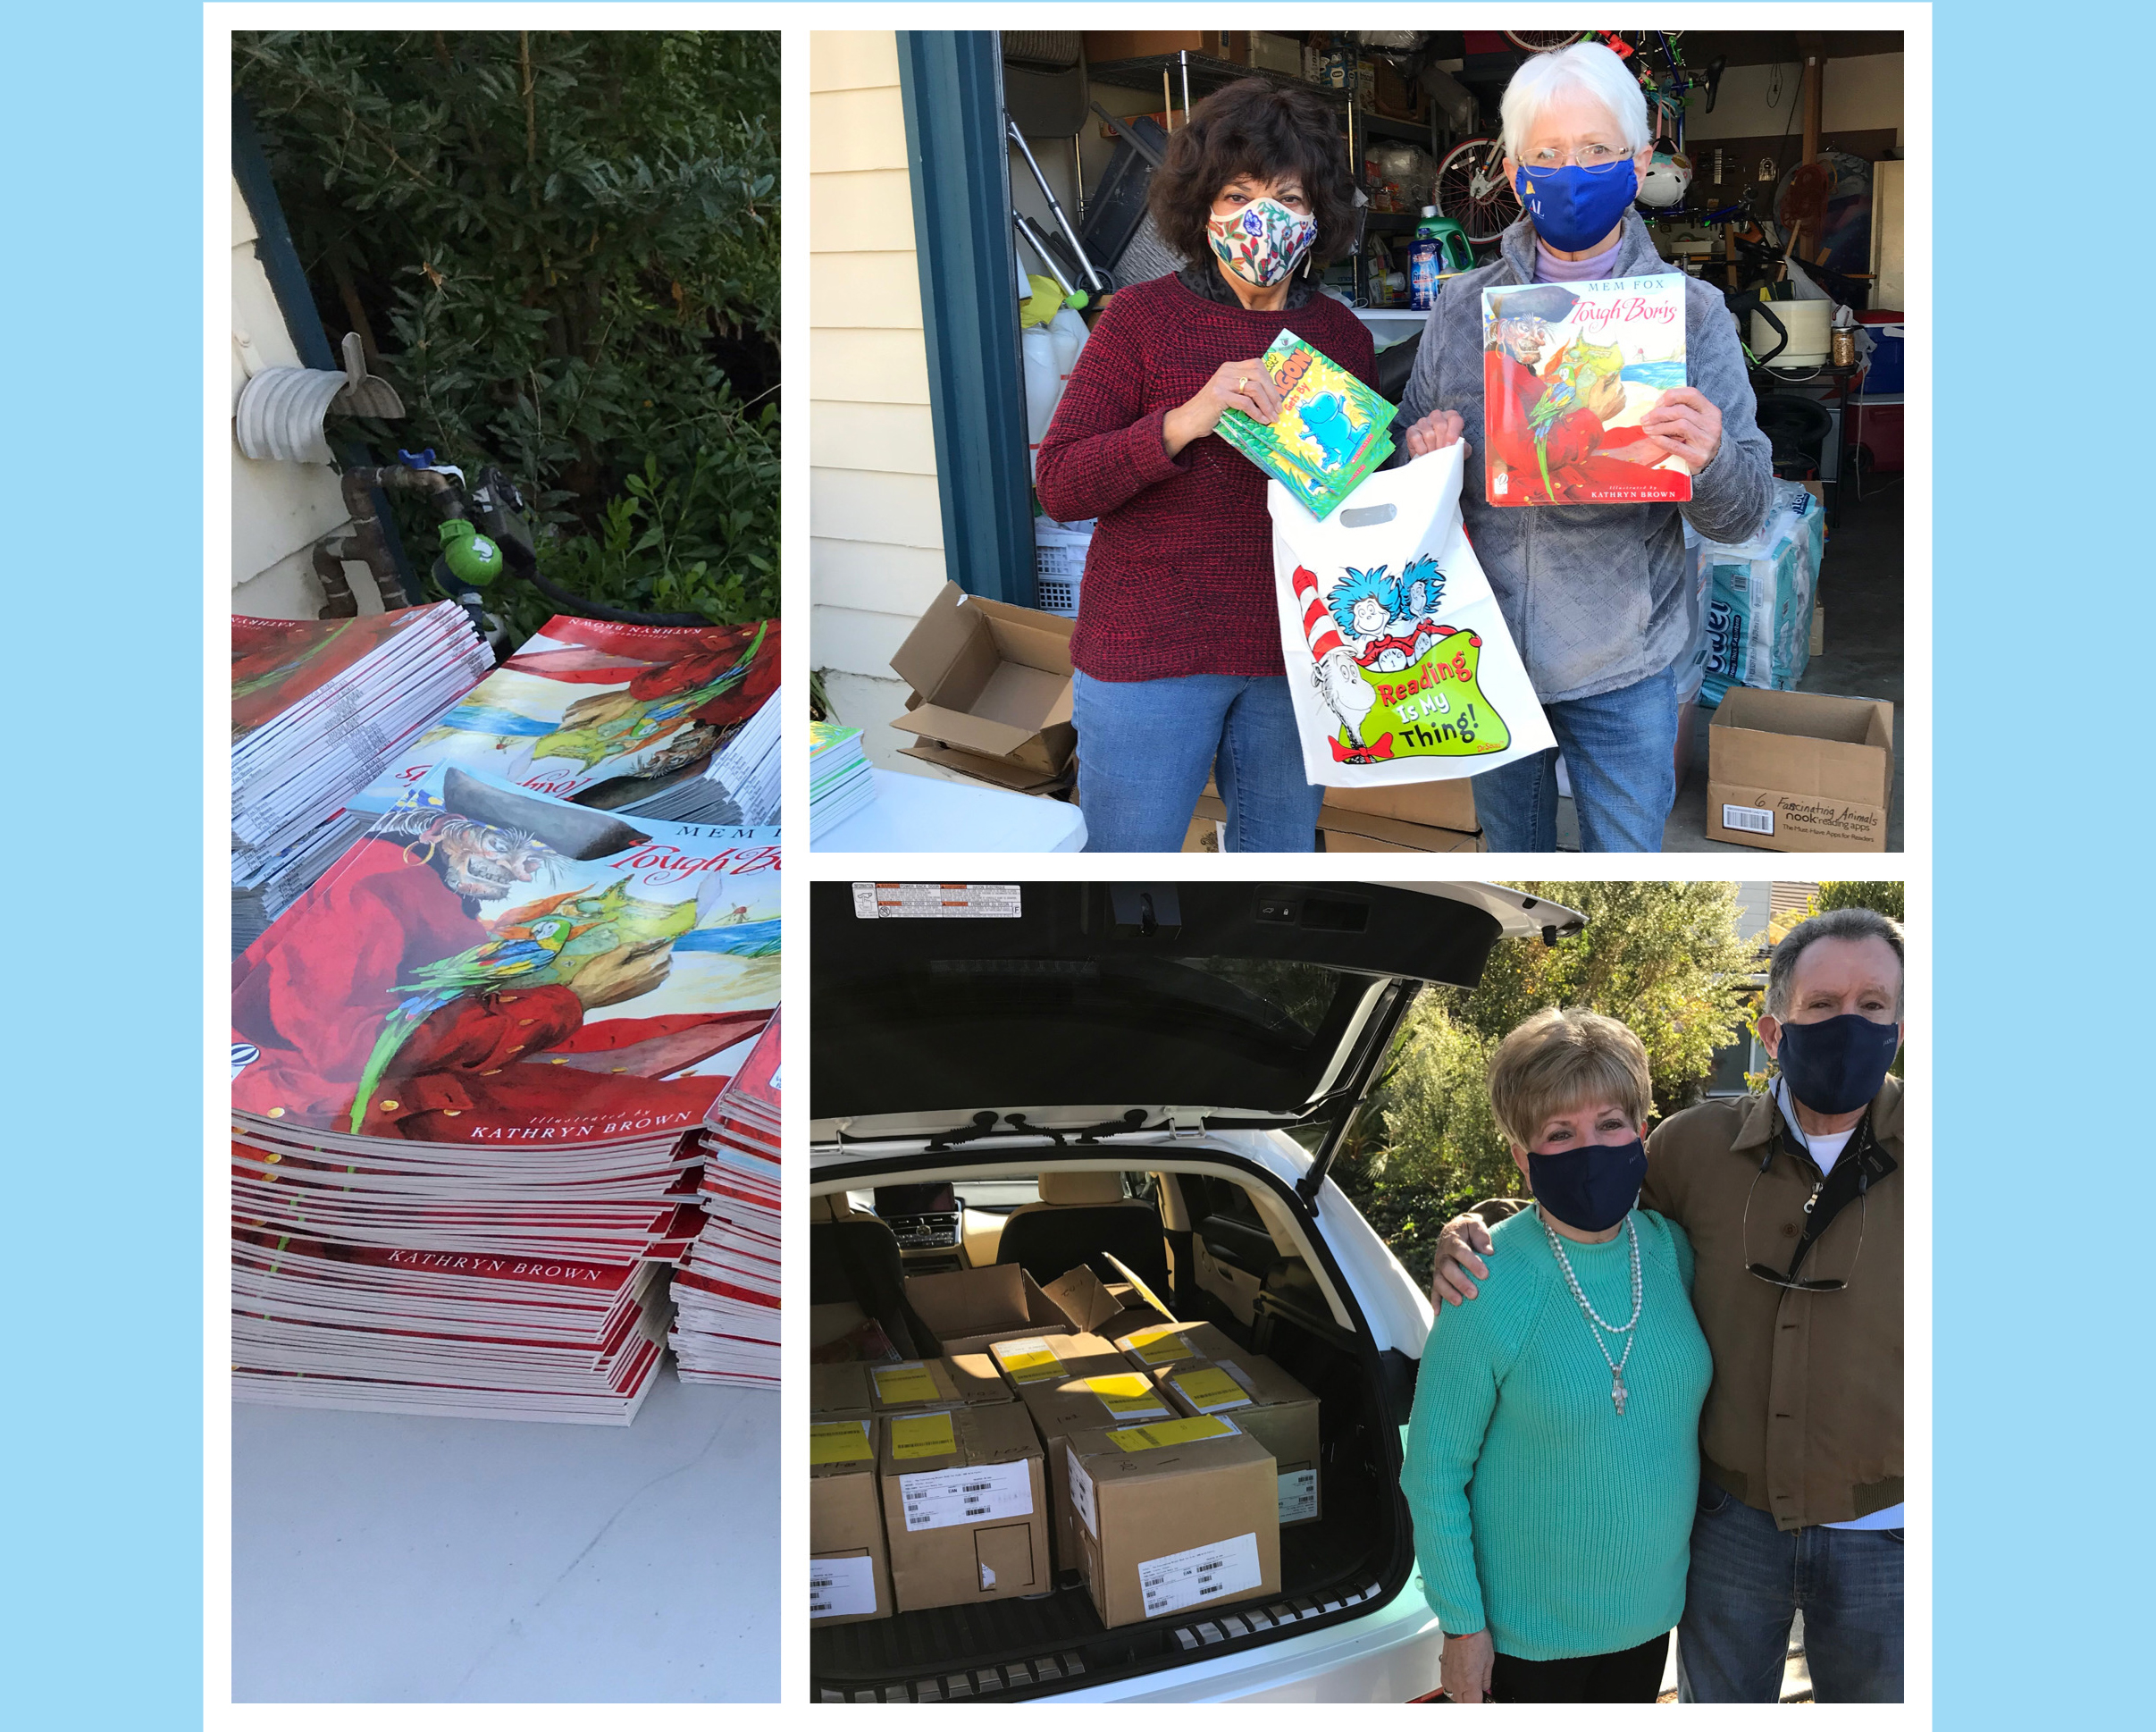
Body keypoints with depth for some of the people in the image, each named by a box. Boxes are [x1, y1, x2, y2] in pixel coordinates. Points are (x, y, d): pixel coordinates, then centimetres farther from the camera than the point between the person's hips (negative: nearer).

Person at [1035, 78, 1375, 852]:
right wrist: (1185, 421, -24)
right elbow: (1059, 484, -12)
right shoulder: (1142, 316, -5)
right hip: (1149, 651, -4)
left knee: (1283, 852, 15)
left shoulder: (1342, 333, 8)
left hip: (1294, 659, 4)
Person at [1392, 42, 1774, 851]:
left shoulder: (1691, 313, -5)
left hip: (1623, 670, -2)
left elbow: (1745, 513, -8)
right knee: (1510, 849, 20)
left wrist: (1710, 460, -30)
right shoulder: (1462, 307, 1)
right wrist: (1426, 459, -14)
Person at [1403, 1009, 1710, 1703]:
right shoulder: (1491, 1289, -23)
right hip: (1531, 1629, -5)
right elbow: (1434, 1474, -16)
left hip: (1650, 1608, 5)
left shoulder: (1671, 1248, -8)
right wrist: (1462, 1624, -13)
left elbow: (1689, 1405, 8)